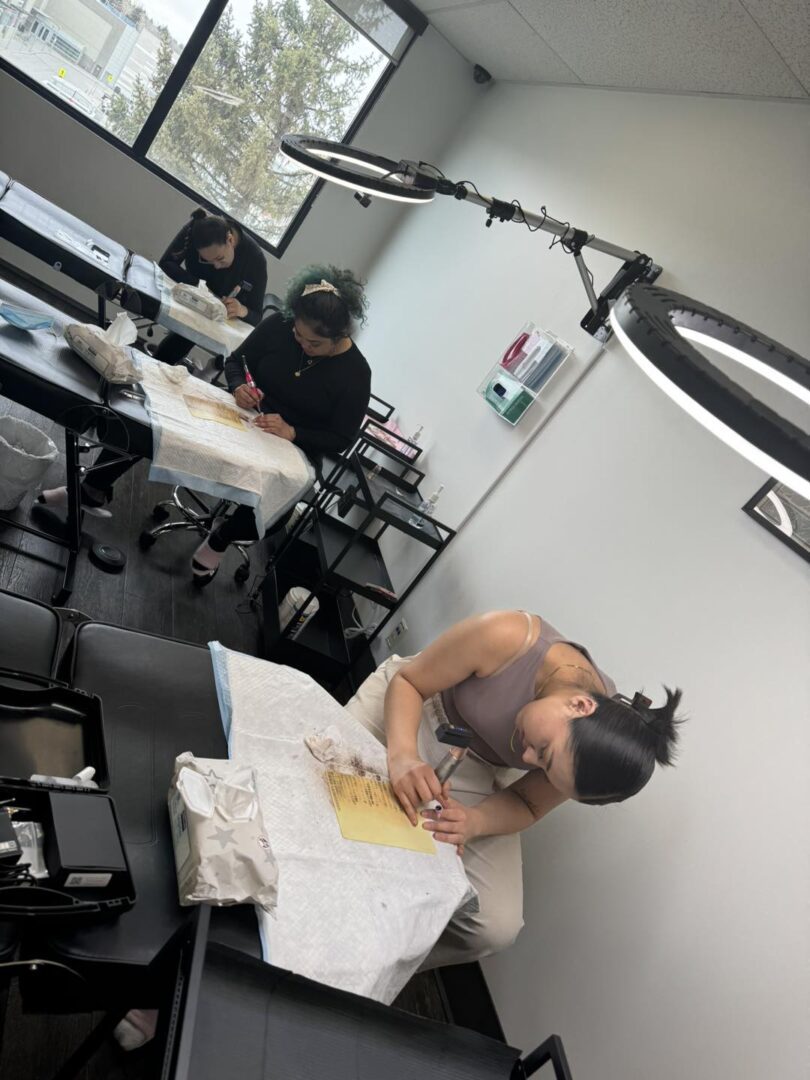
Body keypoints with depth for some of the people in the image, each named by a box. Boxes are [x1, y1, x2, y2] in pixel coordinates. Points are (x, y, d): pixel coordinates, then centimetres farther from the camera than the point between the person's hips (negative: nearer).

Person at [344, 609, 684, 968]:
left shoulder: (593, 752, -25)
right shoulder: (507, 637, -37)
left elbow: (527, 807, -9)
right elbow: (406, 681, -23)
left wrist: (474, 823, -32)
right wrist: (402, 754, -43)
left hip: (478, 773, 2)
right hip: (403, 708, -1)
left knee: (497, 928, -12)